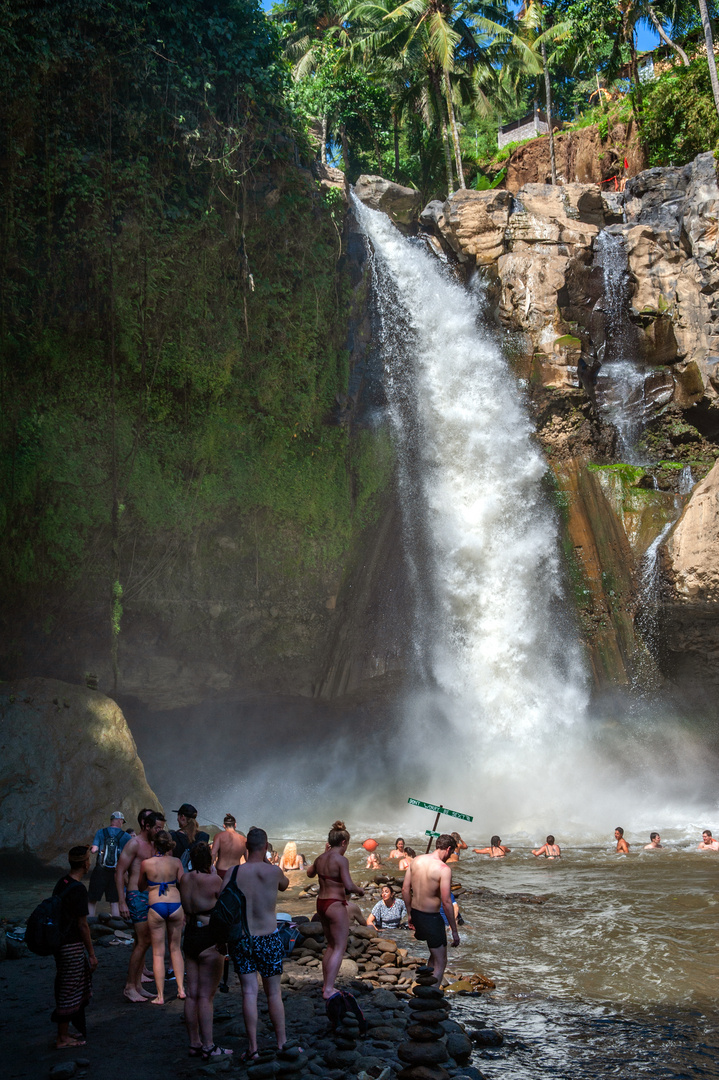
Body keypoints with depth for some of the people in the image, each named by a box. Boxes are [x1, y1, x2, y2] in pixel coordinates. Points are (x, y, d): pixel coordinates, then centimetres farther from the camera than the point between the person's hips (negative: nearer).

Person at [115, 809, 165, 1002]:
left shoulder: (152, 844, 15)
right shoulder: (134, 844, -11)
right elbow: (119, 873, -14)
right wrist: (122, 902, -19)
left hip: (150, 896, 8)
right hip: (137, 895, -8)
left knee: (143, 942, 11)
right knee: (143, 942, -9)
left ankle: (137, 985, 18)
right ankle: (129, 987, -1)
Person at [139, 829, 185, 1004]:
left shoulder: (146, 863, -4)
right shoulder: (176, 862, 0)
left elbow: (141, 886, 11)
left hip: (155, 906, -2)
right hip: (175, 905, 2)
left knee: (158, 953, 6)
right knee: (175, 948, 17)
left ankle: (160, 996, 8)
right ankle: (181, 989, 14)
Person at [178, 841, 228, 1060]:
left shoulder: (184, 879, 3)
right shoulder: (213, 880, -16)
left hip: (190, 936, 7)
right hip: (209, 939, -7)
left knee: (191, 994, 12)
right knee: (206, 995, -2)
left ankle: (194, 1044, 21)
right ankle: (209, 1047, 5)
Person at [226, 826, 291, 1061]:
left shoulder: (233, 873, -8)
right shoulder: (273, 871, -9)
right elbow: (284, 884, 14)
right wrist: (266, 860, 16)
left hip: (242, 939, 1)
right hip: (269, 938, -1)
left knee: (249, 993, 5)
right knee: (274, 993, 11)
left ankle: (252, 1048, 6)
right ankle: (282, 1042, 20)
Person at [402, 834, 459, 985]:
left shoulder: (416, 860, 1)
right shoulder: (444, 869, -18)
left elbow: (405, 889, 6)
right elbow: (446, 902, -19)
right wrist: (454, 931, -11)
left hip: (415, 914, 7)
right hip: (431, 918, -7)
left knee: (434, 954, 27)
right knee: (440, 962, 7)